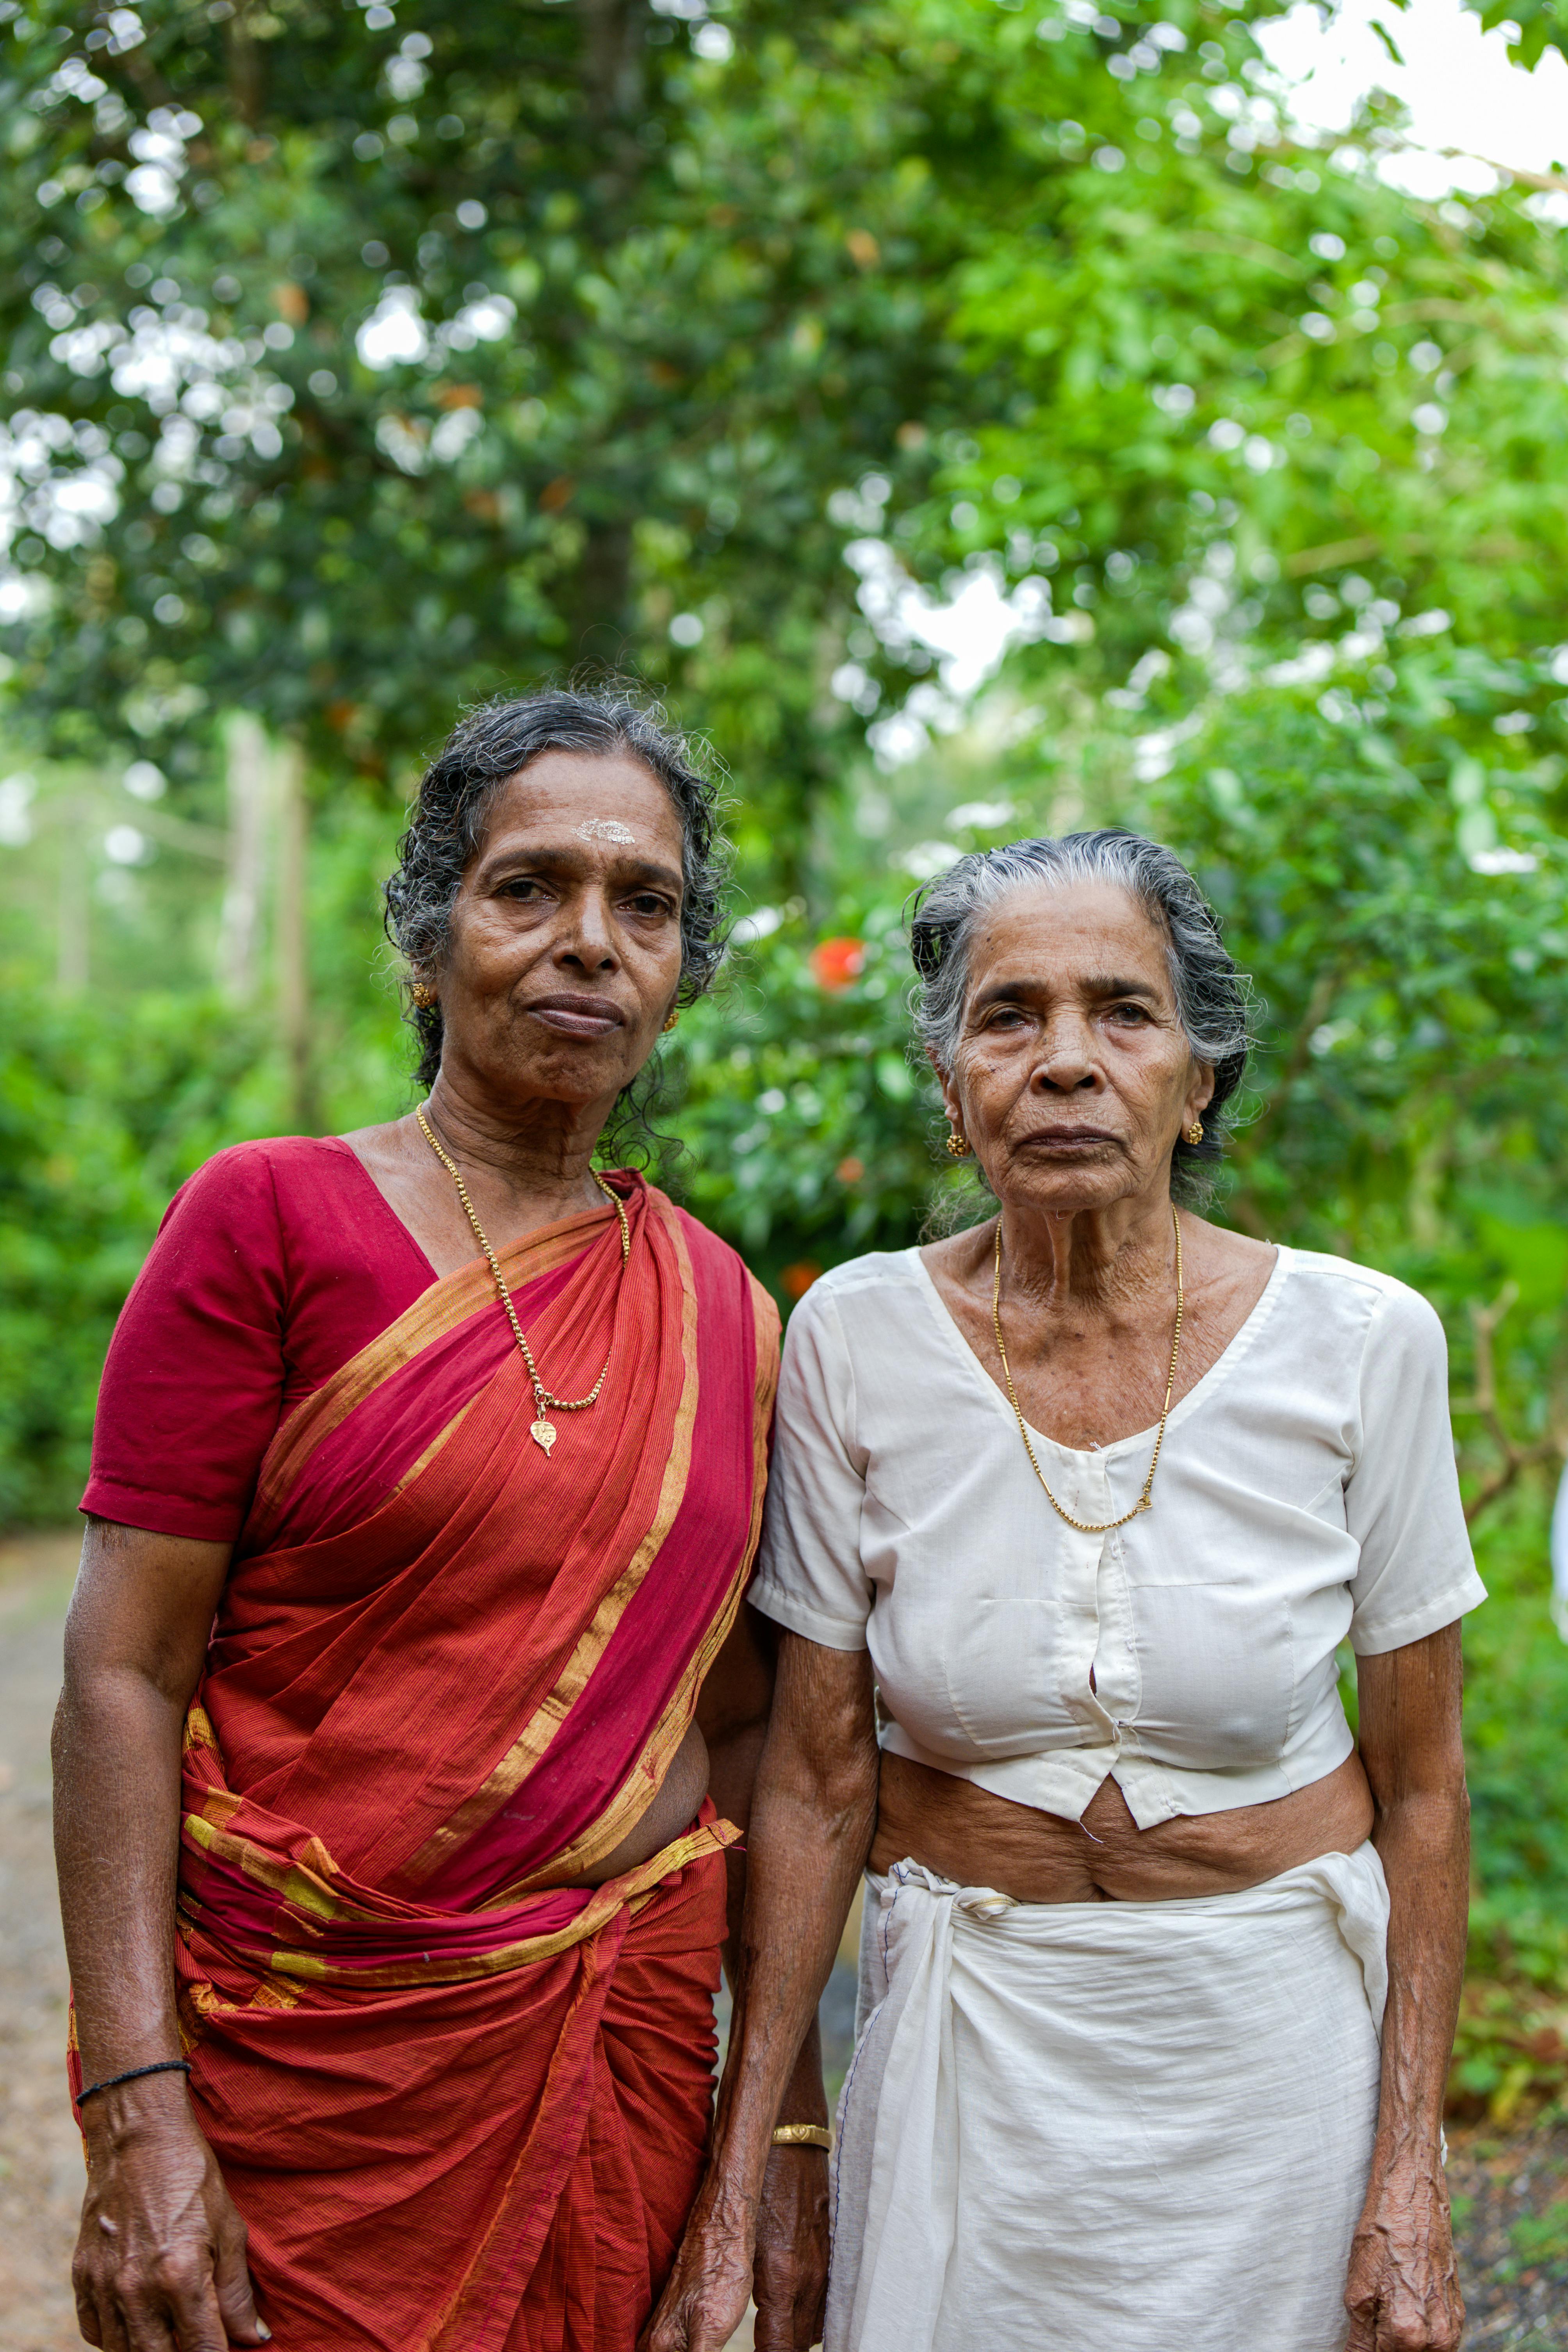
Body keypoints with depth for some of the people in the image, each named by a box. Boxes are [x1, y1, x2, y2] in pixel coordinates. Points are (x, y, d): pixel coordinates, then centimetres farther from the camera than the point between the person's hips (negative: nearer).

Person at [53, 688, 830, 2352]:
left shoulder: (722, 1308, 5)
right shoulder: (271, 1219, -7)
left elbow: (741, 1735, 8)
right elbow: (123, 1673, -10)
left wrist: (797, 2135, 7)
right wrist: (137, 2115, -17)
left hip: (631, 2053, 4)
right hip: (302, 2055, -4)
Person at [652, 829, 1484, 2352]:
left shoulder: (1359, 1341, -12)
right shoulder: (854, 1340, -10)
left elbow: (1421, 1783, -4)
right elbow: (816, 1781, -5)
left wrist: (1411, 2171, -5)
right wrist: (732, 2190, -5)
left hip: (1278, 2035, 0)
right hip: (971, 2032, 0)